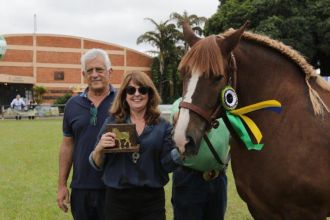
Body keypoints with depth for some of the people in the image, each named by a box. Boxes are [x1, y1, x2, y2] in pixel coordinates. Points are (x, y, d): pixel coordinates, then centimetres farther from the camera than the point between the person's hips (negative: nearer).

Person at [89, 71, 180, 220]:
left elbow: (166, 165, -2)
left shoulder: (163, 126, 2)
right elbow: (97, 165, 3)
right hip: (117, 198, 0)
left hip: (152, 199, 0)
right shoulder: (112, 122, 1)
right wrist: (99, 148, -17)